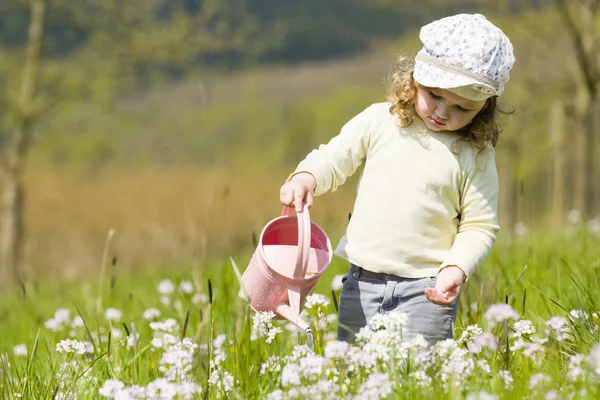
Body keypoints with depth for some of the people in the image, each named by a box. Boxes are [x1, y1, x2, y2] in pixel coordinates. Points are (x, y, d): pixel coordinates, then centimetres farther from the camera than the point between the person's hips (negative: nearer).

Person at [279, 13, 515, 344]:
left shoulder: (475, 156, -4)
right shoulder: (380, 122, 2)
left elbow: (479, 226, -3)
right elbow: (335, 159, 8)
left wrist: (456, 269, -19)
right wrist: (306, 177, -13)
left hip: (425, 291, -3)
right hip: (362, 282, 3)